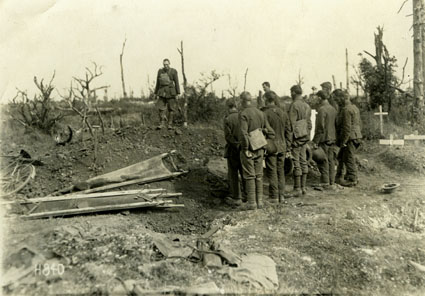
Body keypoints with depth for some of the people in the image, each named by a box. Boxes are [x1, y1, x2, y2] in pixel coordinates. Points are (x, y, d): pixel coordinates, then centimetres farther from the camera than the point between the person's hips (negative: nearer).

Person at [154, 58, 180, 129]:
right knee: (161, 108, -5)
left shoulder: (173, 71, 0)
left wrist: (177, 93, -5)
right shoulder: (160, 71, 8)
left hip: (171, 92, -2)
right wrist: (156, 93, 10)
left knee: (171, 109, 0)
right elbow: (158, 83, 12)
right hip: (162, 92, 2)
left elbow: (176, 83, 0)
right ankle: (162, 123, -1)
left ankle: (170, 124, 7)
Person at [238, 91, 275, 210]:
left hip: (249, 148, -6)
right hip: (259, 148, 6)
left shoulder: (243, 114, -12)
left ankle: (251, 202, 6)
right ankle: (259, 201, 16)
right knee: (258, 175, 11)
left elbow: (244, 133, -22)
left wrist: (246, 149, -16)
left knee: (249, 176, 1)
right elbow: (270, 132, 9)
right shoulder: (260, 113, 9)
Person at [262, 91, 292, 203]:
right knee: (281, 171, 13)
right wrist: (288, 147, 15)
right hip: (282, 146, 5)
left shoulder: (265, 113, -11)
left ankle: (274, 196, 5)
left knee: (272, 172, 1)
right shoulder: (283, 113, 8)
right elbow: (288, 132, 10)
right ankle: (281, 195, 18)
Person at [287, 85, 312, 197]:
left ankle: (297, 189, -2)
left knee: (296, 163, -5)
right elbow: (309, 123, 17)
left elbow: (292, 124, -17)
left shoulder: (294, 105, -13)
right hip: (304, 137, 9)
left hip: (296, 137, -9)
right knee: (303, 161, 11)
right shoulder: (307, 106, 13)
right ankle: (303, 187, 17)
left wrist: (289, 139, -15)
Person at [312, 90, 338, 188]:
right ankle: (331, 182, 16)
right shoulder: (333, 109, 10)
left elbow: (320, 127, -18)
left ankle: (325, 182, 2)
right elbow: (336, 125, 15)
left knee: (323, 161, -1)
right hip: (333, 139, 8)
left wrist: (315, 141, -15)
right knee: (331, 161, 11)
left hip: (324, 139, -8)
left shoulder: (322, 109, -15)